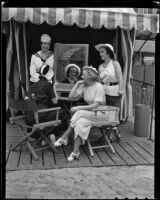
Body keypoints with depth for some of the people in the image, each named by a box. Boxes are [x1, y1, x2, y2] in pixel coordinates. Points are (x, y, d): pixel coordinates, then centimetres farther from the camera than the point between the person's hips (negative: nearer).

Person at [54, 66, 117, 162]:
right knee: (80, 124, -27)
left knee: (79, 113, -29)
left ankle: (64, 138, -20)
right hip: (89, 113, 6)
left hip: (99, 113, -6)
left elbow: (96, 105, -22)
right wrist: (77, 84, -5)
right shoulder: (84, 86, 6)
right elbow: (71, 96, -1)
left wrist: (79, 107, -25)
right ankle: (76, 152, -28)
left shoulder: (99, 87, -14)